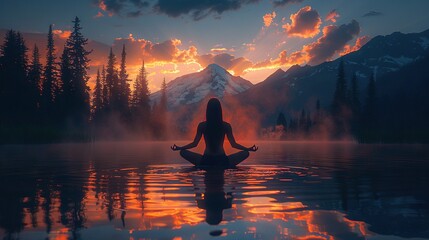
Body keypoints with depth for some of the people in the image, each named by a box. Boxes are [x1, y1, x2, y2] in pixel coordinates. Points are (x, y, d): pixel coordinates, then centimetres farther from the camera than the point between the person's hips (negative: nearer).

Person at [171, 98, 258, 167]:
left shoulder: (202, 125, -4)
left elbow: (194, 144, 1)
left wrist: (179, 148, 14)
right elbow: (234, 144, 0)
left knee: (183, 152, 16)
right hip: (222, 161, 0)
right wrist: (249, 149, 11)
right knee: (245, 153, 15)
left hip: (206, 161, 0)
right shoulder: (226, 126, -3)